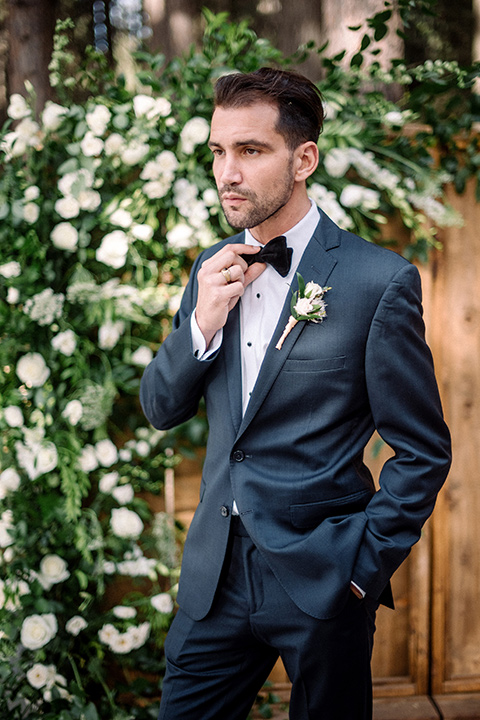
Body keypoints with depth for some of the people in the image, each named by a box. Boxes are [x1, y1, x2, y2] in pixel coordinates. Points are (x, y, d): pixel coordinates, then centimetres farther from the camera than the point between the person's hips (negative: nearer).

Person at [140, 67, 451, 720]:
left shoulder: (380, 281, -13)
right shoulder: (214, 268, 5)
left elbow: (423, 453, -8)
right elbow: (161, 410, 8)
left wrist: (364, 567, -9)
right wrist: (202, 323, -9)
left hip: (322, 586, -4)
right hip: (217, 569, 5)